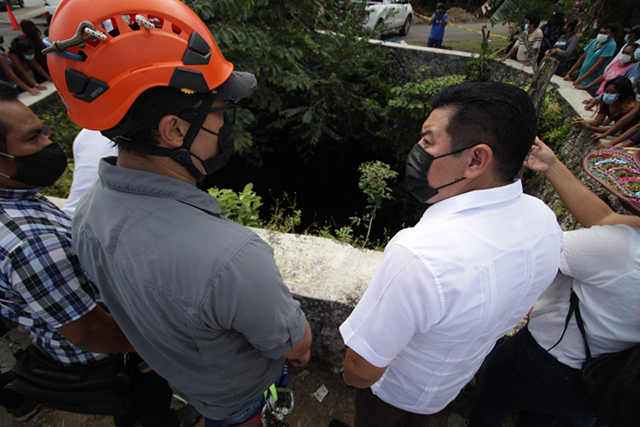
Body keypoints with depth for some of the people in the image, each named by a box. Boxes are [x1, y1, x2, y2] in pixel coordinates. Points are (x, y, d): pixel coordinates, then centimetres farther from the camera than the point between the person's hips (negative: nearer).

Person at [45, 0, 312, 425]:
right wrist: (301, 351, -3)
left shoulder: (89, 211, -22)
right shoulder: (230, 257, -48)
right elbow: (295, 345, -27)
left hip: (176, 371, 5)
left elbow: (136, 296, -3)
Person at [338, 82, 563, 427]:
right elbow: (514, 308, -1)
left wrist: (350, 377, -10)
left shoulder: (419, 255, -47)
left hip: (395, 391, -5)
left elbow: (363, 370, -33)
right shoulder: (545, 221, -20)